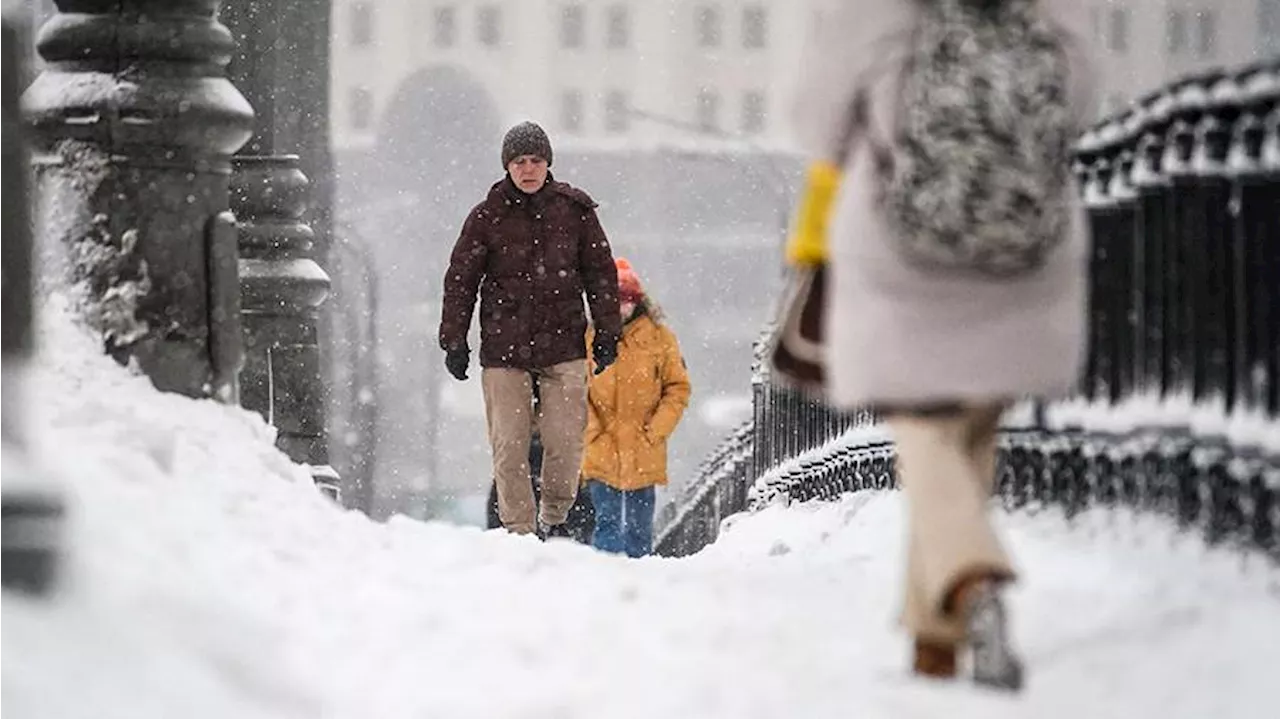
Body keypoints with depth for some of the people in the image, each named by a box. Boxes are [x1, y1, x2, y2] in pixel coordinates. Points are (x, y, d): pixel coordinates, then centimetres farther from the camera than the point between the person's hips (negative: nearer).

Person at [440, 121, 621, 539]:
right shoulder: (487, 217, 2)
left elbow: (601, 273, 12)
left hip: (563, 344, 1)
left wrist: (607, 333, 10)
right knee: (509, 447, -4)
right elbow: (460, 281, 7)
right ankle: (519, 531, 5)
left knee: (566, 442, -5)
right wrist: (454, 341, 4)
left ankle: (554, 518, 16)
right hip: (504, 347, -1)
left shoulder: (575, 210, 5)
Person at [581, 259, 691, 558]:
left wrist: (655, 431, -5)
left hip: (644, 453, 1)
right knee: (607, 523, -5)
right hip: (601, 452, -1)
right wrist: (592, 430, -8)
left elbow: (678, 389, 4)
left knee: (639, 527, 6)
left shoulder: (659, 338, 3)